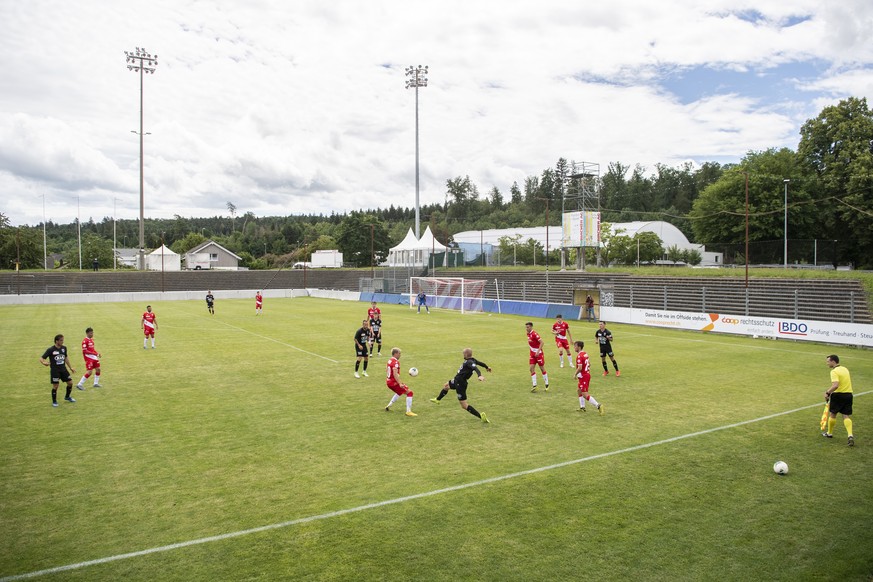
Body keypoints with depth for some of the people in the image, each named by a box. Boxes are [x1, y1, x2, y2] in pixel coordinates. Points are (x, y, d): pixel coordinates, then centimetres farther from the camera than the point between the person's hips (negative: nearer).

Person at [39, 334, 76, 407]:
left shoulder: (64, 348, 3)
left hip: (63, 369, 5)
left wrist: (71, 368, 19)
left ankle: (67, 397, 28)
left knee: (70, 382, 5)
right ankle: (54, 401, 16)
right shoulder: (50, 350, -13)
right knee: (55, 386, -3)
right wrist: (44, 363, -36)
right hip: (55, 370, -5)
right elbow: (41, 358, -13)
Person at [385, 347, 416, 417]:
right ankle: (408, 411, -14)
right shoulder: (395, 362, -17)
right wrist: (400, 384, -35)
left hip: (388, 381, 10)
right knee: (409, 392, -8)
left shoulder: (390, 360, 11)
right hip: (393, 382, -10)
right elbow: (395, 374, -28)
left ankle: (388, 406, 32)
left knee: (400, 392, 34)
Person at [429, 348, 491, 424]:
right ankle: (437, 400, 61)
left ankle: (481, 416, -12)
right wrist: (487, 367, 37)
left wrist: (480, 375, -63)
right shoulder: (472, 360, 1)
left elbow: (475, 368, -43)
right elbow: (480, 363, 18)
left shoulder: (469, 362, -25)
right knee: (445, 386, 36)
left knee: (464, 405, -9)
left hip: (460, 383, -11)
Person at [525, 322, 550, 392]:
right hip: (532, 353, 7)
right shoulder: (528, 334, 5)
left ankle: (546, 384, 16)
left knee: (542, 368, 3)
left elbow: (542, 342, -24)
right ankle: (534, 385, 2)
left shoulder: (534, 334, -20)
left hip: (538, 353, -7)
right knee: (532, 369, -1)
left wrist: (538, 351, -27)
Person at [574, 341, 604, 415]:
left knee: (585, 394, -8)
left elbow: (580, 368, -27)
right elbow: (589, 363, 21)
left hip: (583, 376, -10)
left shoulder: (579, 356, -21)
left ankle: (598, 406, -12)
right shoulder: (585, 354, 9)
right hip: (587, 374, 10)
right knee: (579, 391, 21)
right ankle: (582, 407, 26)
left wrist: (575, 374, -12)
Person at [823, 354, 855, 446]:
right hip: (849, 394, 7)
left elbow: (835, 385, -28)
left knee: (832, 414, 11)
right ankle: (850, 435, -12)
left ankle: (829, 433, 25)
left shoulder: (834, 371, -15)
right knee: (846, 416, 5)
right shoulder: (845, 369, 12)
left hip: (838, 394, -7)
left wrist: (827, 392, -18)